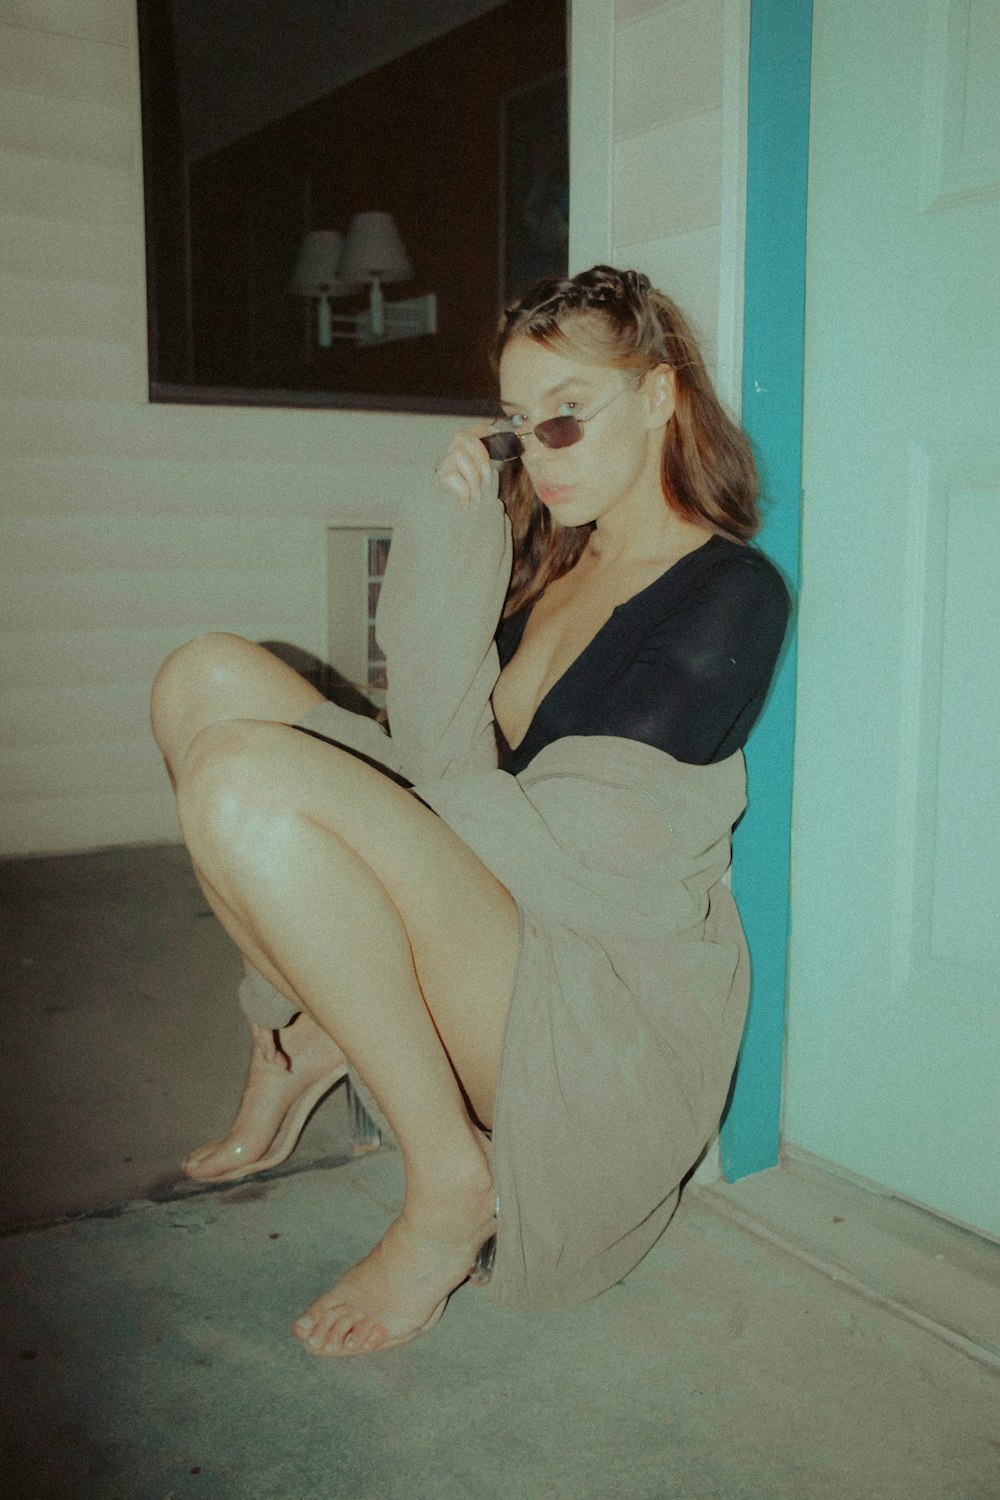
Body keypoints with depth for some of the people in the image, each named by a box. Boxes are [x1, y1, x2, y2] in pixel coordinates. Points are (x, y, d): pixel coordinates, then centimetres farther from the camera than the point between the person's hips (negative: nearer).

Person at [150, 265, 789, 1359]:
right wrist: (454, 531, -4)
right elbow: (443, 757, 1)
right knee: (208, 676, 2)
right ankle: (301, 1039, 7)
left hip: (615, 1013, -8)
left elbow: (577, 847, -19)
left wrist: (285, 795, -11)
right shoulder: (550, 561, 13)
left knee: (239, 770, -27)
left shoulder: (731, 596, -10)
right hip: (485, 914, 8)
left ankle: (449, 1182, -15)